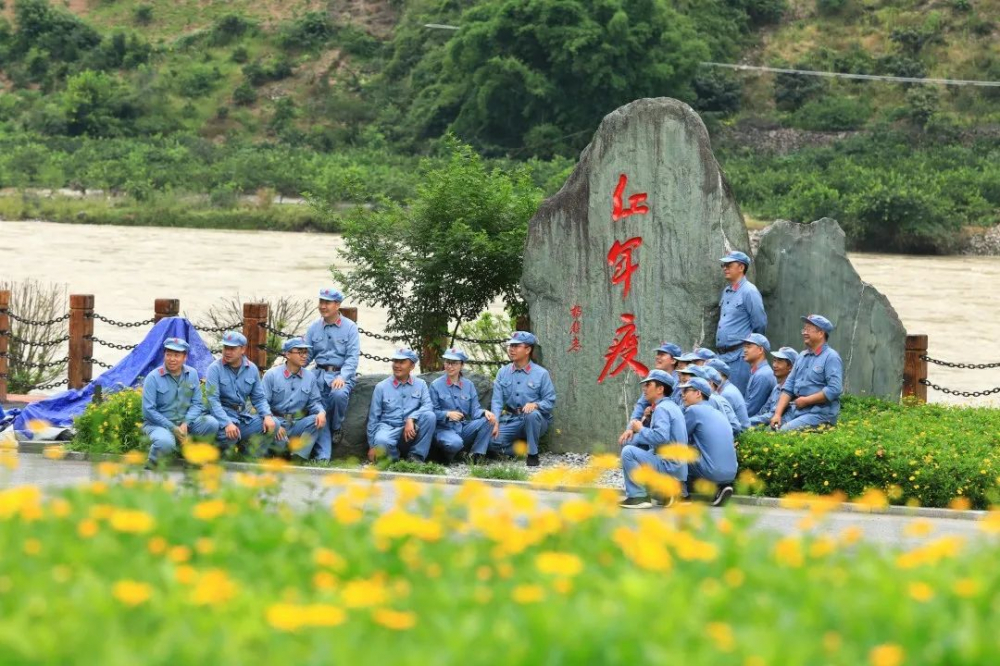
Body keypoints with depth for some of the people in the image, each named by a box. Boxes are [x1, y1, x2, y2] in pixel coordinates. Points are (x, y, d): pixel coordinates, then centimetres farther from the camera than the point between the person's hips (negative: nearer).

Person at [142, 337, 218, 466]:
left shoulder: (192, 374, 4)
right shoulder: (153, 377, -9)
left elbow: (197, 404, 2)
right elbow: (148, 410, -13)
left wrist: (185, 424, -16)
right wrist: (173, 428, -17)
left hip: (185, 421, 4)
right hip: (159, 424, -4)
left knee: (211, 424, -21)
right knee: (165, 443, -38)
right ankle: (151, 463, -5)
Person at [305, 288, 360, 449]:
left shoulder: (350, 327, -2)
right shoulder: (314, 328, 10)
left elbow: (352, 357, -9)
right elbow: (306, 355, 11)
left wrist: (342, 377, -25)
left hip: (342, 374, -4)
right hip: (320, 374, 4)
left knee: (339, 394, -33)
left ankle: (337, 429, -10)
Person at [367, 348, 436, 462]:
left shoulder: (420, 384, 8)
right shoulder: (381, 387, 5)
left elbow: (428, 406, -8)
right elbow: (373, 417, 6)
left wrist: (411, 419, -26)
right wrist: (372, 446, 3)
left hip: (411, 430, 2)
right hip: (388, 428, -2)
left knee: (429, 415, -27)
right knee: (381, 440, -37)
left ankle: (416, 455, -12)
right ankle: (395, 457, 0)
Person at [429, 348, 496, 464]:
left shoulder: (469, 385, 12)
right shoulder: (436, 385, 1)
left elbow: (475, 410, 4)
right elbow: (432, 412, -4)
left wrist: (484, 412, -18)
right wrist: (447, 414, -23)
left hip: (464, 428, 4)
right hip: (444, 429, -4)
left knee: (487, 420, -22)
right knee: (455, 443, -38)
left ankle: (477, 455, -13)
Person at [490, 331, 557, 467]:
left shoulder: (541, 373, -3)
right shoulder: (503, 373, 7)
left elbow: (549, 401, -5)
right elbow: (497, 400, 0)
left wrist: (535, 405, -27)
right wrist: (495, 423, -15)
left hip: (536, 420, -3)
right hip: (512, 420, 3)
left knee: (532, 414, -39)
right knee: (493, 441, -24)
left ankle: (533, 455, -20)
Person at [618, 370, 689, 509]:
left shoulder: (662, 408, -13)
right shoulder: (670, 406, 19)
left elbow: (661, 437, -28)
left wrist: (640, 429, -11)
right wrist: (632, 430, 5)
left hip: (669, 465, -10)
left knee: (628, 452, -19)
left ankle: (639, 497, -15)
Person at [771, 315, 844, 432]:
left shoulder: (831, 357, -6)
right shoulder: (802, 357, 17)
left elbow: (834, 389, -18)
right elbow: (788, 388, 14)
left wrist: (806, 400, -12)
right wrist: (778, 414, 0)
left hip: (820, 414, -7)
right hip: (797, 411, 7)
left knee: (784, 431, -27)